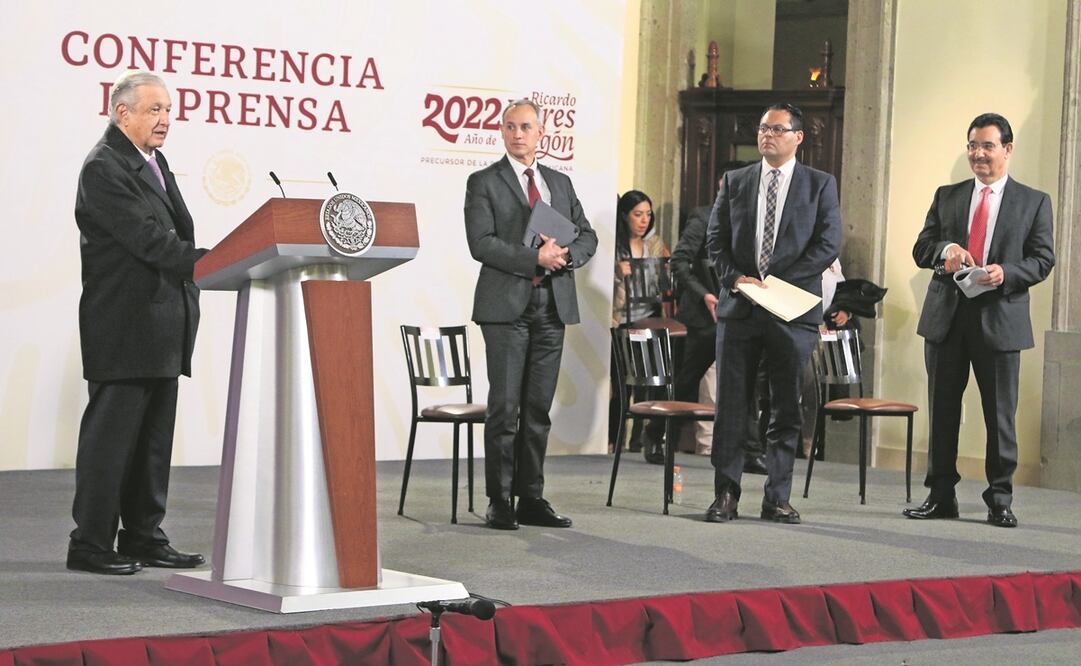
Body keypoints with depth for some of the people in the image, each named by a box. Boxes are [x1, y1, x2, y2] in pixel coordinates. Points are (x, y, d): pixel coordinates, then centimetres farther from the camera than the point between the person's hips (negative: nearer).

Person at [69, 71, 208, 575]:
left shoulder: (153, 161, 17)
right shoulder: (104, 168, -13)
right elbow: (146, 237, -22)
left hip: (162, 325, 9)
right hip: (124, 328, -9)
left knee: (154, 437, 12)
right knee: (111, 434, -4)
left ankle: (143, 537, 20)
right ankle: (90, 545, 3)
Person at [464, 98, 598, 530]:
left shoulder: (560, 183, 17)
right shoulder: (484, 183, 1)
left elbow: (587, 236, 16)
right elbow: (481, 243, -10)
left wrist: (566, 254, -7)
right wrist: (535, 258, -19)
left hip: (552, 306, 5)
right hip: (507, 308, -5)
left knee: (539, 409, 7)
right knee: (504, 408, -5)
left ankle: (532, 499, 12)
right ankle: (499, 502, 0)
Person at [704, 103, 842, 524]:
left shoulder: (820, 185, 5)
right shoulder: (734, 182, 12)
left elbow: (828, 243, -3)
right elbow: (716, 239, 10)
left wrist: (776, 282, -10)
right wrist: (736, 278, -9)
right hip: (739, 307, 2)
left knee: (786, 407, 2)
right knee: (731, 403, 1)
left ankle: (777, 498, 8)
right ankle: (725, 495, 7)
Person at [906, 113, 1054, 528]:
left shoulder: (1034, 202, 5)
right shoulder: (947, 196, 13)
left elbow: (1043, 259, 0)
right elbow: (921, 248, 8)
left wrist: (1007, 272, -19)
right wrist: (946, 249, -14)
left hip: (1000, 318, -3)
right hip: (946, 317, 3)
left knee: (1000, 414, 1)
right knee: (942, 410, 7)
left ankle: (1000, 501, 11)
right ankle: (940, 496, 16)